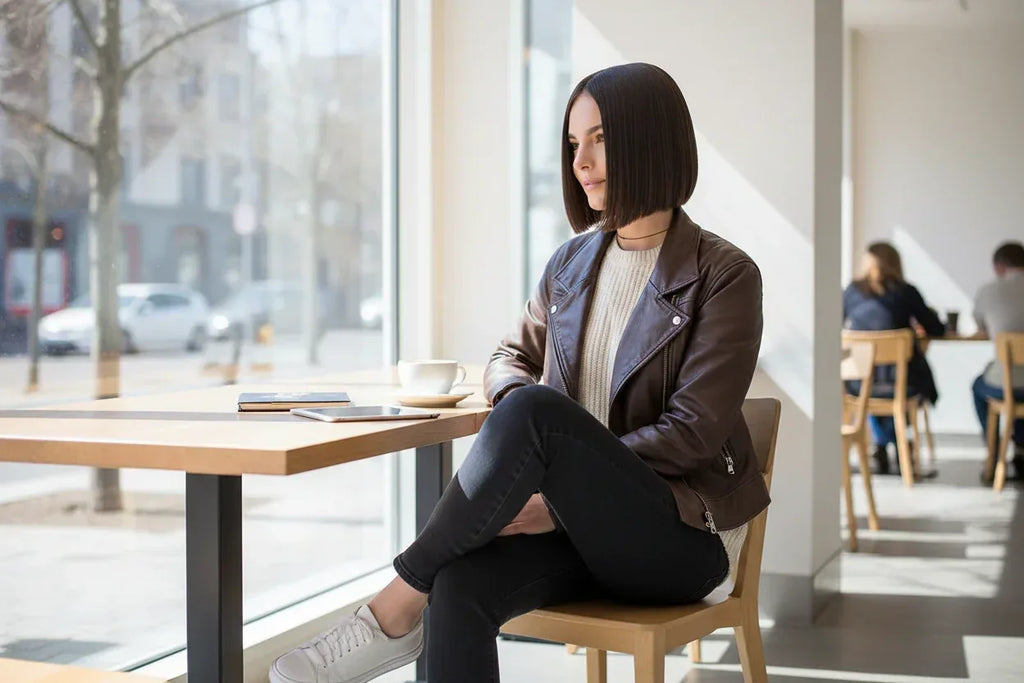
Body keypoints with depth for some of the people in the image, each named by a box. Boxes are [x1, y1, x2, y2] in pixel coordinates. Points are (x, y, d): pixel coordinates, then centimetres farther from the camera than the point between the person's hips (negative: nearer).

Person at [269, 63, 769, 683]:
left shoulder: (725, 276, -5)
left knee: (534, 411, -32)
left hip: (681, 538, -4)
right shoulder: (572, 264, 12)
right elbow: (511, 358, 23)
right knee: (460, 585, -29)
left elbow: (694, 431, -11)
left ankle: (397, 610, -22)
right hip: (579, 525, 5)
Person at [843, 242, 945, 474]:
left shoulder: (852, 291, 1)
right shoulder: (906, 292, -5)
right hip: (901, 382, -2)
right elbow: (936, 330, 1)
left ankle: (882, 445, 45)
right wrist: (915, 322, 23)